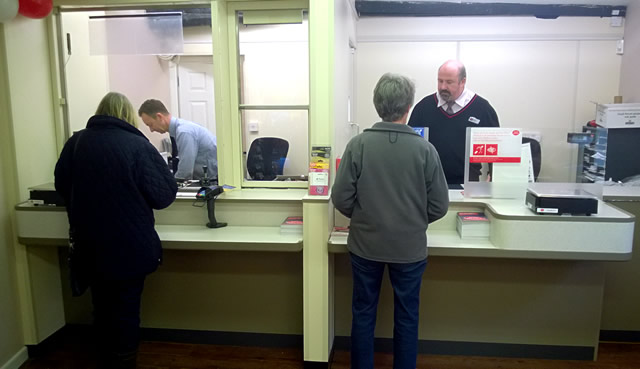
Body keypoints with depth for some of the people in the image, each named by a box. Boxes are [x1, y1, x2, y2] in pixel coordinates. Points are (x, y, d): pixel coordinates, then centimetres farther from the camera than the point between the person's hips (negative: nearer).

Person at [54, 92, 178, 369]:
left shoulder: (76, 142, -2)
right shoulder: (138, 145, -14)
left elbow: (62, 187, 12)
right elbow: (165, 194, -11)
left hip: (89, 244, 4)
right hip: (130, 245, -4)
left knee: (102, 308, 21)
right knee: (126, 311, 11)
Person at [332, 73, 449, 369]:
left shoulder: (358, 145, -12)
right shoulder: (424, 149, -12)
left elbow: (341, 199, -10)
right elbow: (439, 206, -7)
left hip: (365, 245, 1)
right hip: (409, 248, 0)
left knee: (363, 314, 17)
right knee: (406, 318, 17)